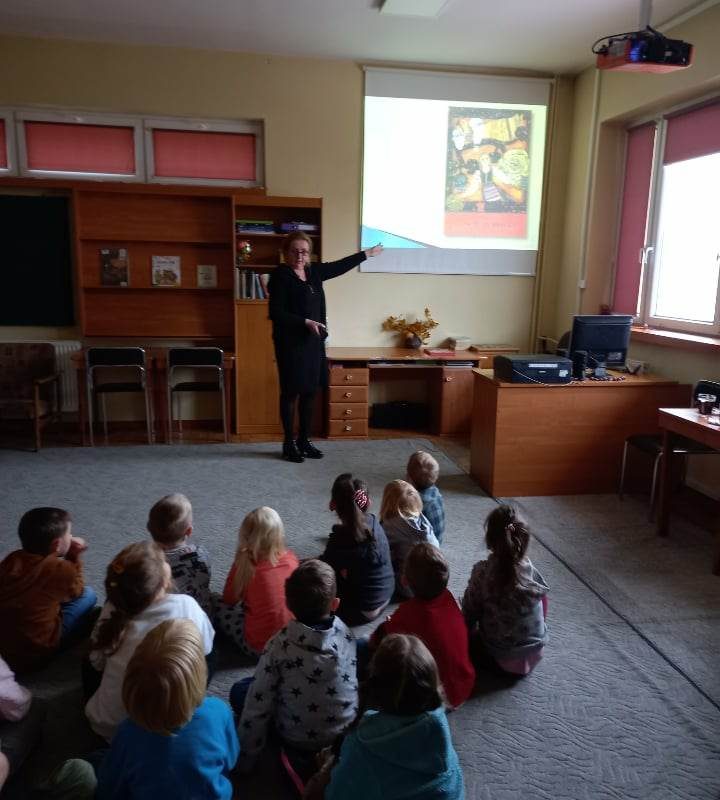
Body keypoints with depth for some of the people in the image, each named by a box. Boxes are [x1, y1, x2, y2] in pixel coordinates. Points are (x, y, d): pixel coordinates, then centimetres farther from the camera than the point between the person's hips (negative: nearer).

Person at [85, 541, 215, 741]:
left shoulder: (112, 611, -15)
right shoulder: (186, 606, -20)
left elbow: (97, 661, 1)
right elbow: (206, 647, -2)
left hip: (107, 726, 2)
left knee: (91, 663, 28)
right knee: (209, 655, 18)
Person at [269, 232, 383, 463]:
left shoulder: (314, 272, 10)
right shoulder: (280, 275, -9)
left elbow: (340, 266, 24)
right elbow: (275, 313, -15)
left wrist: (367, 253, 30)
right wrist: (305, 322, -20)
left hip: (313, 342, 7)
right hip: (291, 343, -7)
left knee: (309, 391, 10)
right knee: (291, 392, 0)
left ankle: (304, 440, 21)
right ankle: (289, 443, 11)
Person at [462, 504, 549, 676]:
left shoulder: (482, 571, -23)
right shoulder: (530, 569, -16)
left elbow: (469, 611, -13)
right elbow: (542, 596, 0)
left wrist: (469, 629, 8)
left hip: (498, 653, -2)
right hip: (535, 651, 2)